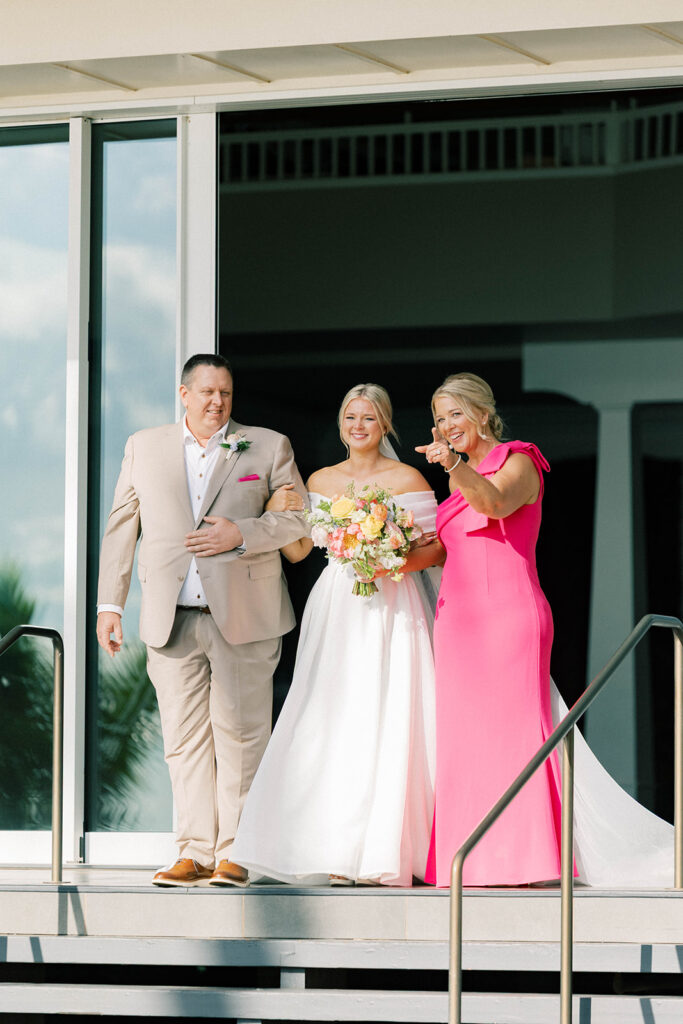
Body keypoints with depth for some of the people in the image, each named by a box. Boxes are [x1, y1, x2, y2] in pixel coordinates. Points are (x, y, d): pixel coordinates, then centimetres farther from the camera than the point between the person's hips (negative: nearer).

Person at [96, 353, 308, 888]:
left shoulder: (269, 446, 8)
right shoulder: (144, 447, 14)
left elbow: (300, 519, 6)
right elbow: (121, 528, 15)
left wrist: (243, 534, -10)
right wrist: (110, 603, 8)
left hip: (243, 617, -2)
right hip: (172, 620, 2)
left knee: (239, 733, -5)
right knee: (185, 738, 1)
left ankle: (235, 853, 0)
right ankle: (195, 853, 4)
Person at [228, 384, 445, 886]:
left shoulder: (407, 479, 3)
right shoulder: (321, 481, 13)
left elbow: (438, 546, 1)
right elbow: (297, 549, 13)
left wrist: (401, 562, -17)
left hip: (391, 609, -3)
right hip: (337, 612, 3)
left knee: (387, 723, -9)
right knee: (333, 723, -5)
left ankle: (385, 850, -6)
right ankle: (338, 850, -3)